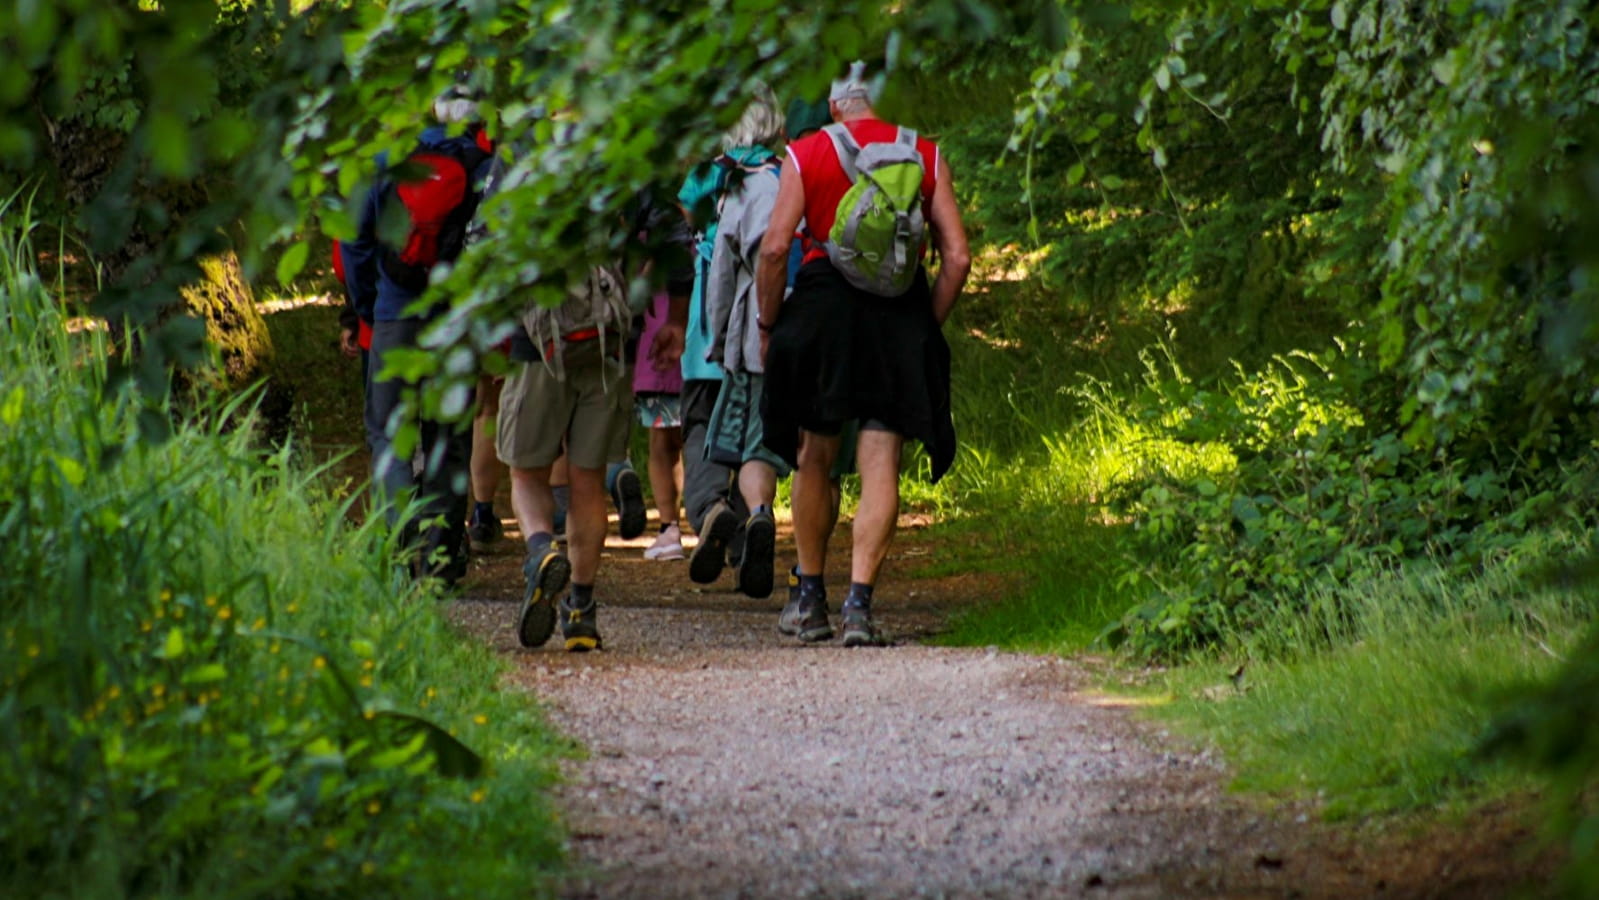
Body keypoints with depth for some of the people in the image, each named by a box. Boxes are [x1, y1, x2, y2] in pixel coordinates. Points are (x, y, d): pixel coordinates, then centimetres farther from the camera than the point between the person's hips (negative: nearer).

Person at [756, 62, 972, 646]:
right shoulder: (925, 156, 8)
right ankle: (859, 601, -11)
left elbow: (774, 247, -6)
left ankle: (811, 597, 21)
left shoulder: (806, 155, 4)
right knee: (880, 466, 0)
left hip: (823, 308, 0)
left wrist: (768, 324, 3)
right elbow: (957, 257, 1)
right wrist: (927, 327, 9)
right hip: (900, 313, 0)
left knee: (814, 459, 13)